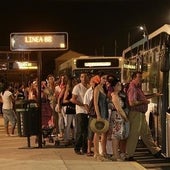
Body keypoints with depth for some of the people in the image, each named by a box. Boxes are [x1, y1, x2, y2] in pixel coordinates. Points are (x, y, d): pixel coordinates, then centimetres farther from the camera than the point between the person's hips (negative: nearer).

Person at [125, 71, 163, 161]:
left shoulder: (138, 88, 16)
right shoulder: (132, 88, -17)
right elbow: (132, 103, -27)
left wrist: (153, 95, 24)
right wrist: (144, 102, -16)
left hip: (141, 114, 10)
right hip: (135, 114, -10)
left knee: (146, 133, 16)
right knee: (133, 135, -3)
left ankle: (155, 151, 24)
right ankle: (128, 155, 5)